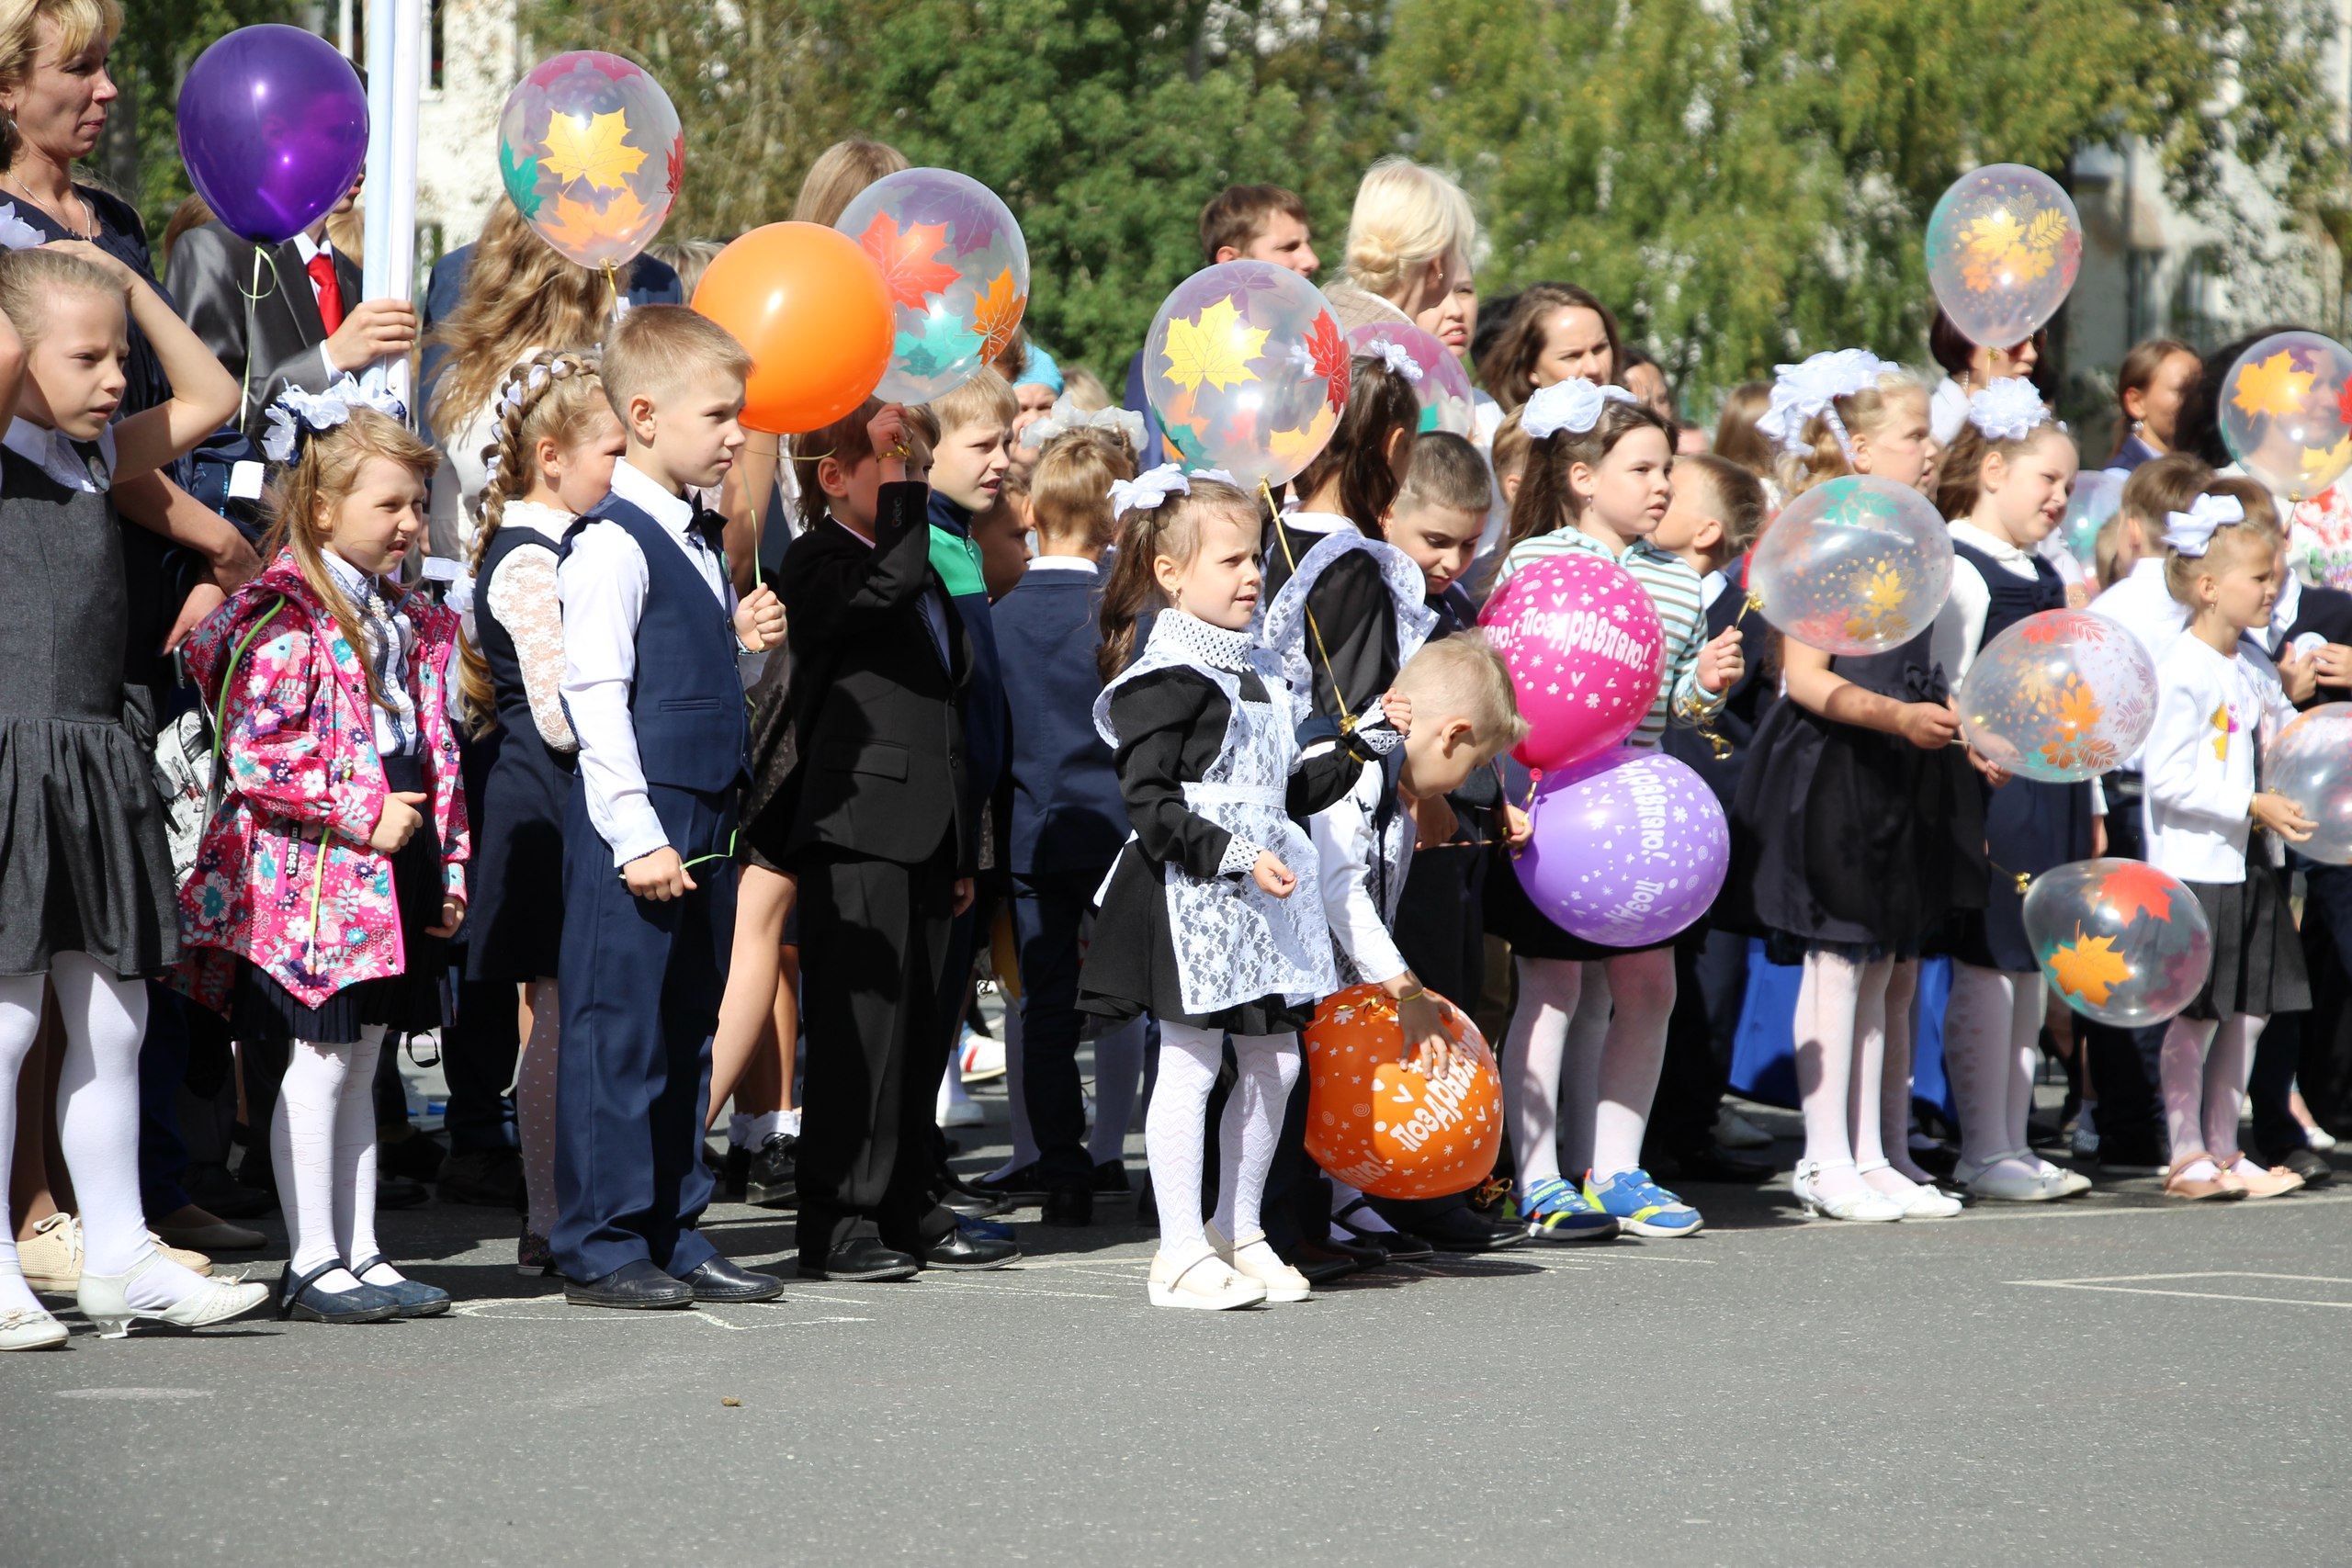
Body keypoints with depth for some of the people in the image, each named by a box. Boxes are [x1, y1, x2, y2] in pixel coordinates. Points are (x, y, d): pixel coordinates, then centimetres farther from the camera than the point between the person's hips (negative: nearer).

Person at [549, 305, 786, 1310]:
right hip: (637, 821, -9)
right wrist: (636, 836, -21)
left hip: (702, 822, 9)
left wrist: (739, 639, 7)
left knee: (687, 1033, 12)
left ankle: (673, 1234, 19)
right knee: (619, 1031, -5)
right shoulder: (612, 546, -13)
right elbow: (596, 696, -18)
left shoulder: (698, 540, 16)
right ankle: (601, 1247, -1)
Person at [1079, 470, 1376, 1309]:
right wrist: (1236, 856, -25)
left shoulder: (1260, 671, 15)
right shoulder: (1166, 681, -13)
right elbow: (1151, 808, -18)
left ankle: (1238, 1231, 23)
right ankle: (1181, 1254, 0)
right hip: (1190, 902, -9)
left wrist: (1357, 752, 12)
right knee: (1190, 1065, -5)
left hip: (1264, 897, 9)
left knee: (1273, 1064, 10)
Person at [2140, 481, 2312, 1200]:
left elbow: (2283, 730, 28)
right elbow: (2168, 777, -20)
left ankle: (2223, 1151, 18)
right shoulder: (2183, 672, -16)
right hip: (2194, 865, -8)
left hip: (2247, 864, 8)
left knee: (2246, 1012, 10)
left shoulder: (2251, 664, 10)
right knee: (2195, 1015, -3)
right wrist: (2254, 805, -21)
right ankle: (2186, 1155, 4)